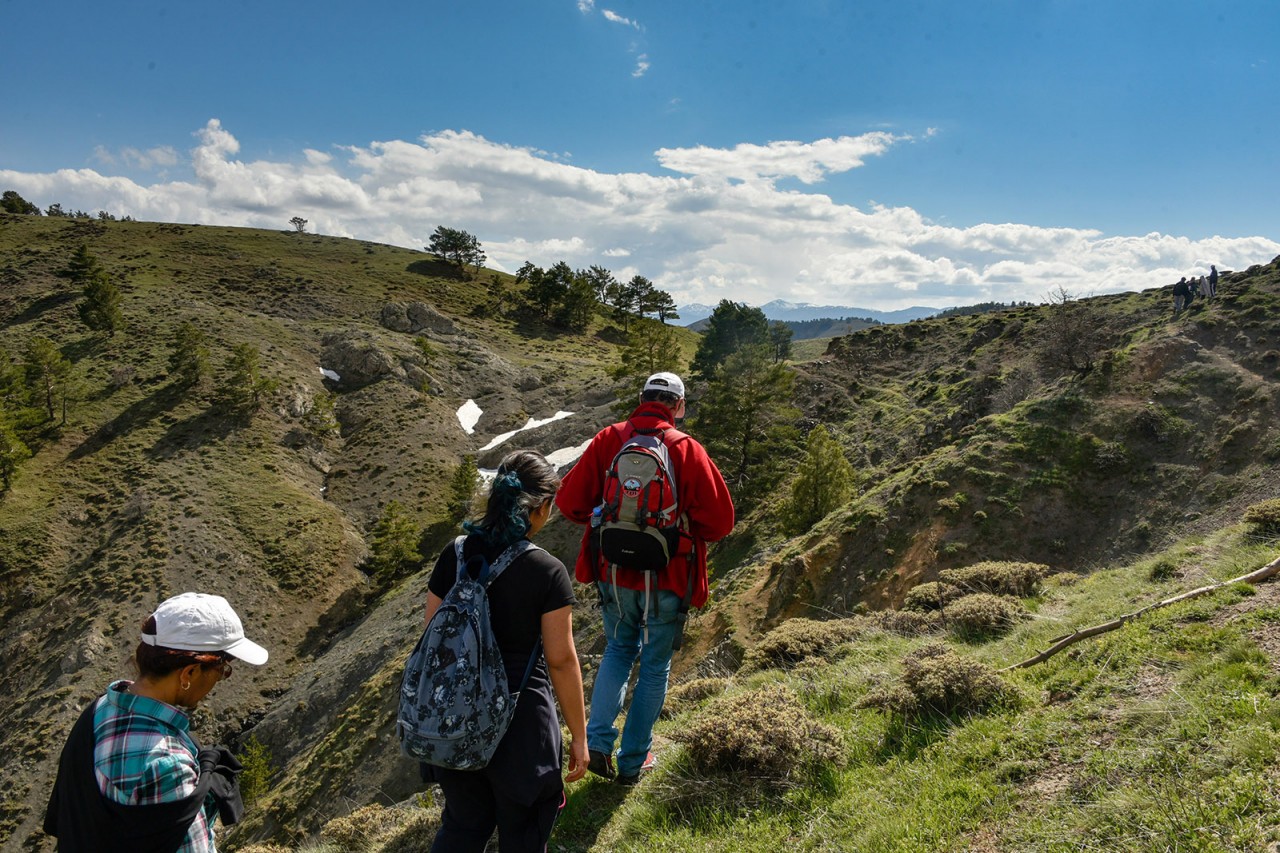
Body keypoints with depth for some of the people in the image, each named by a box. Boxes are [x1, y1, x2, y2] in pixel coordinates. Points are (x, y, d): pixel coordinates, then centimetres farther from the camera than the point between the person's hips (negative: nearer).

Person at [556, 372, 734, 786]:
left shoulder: (608, 440, -5)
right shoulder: (686, 450, -12)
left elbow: (569, 501, -5)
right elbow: (720, 520, -11)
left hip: (614, 576, 3)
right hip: (666, 581, -2)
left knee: (618, 650, 26)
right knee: (655, 666, 16)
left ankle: (598, 743, 15)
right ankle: (632, 762, 26)